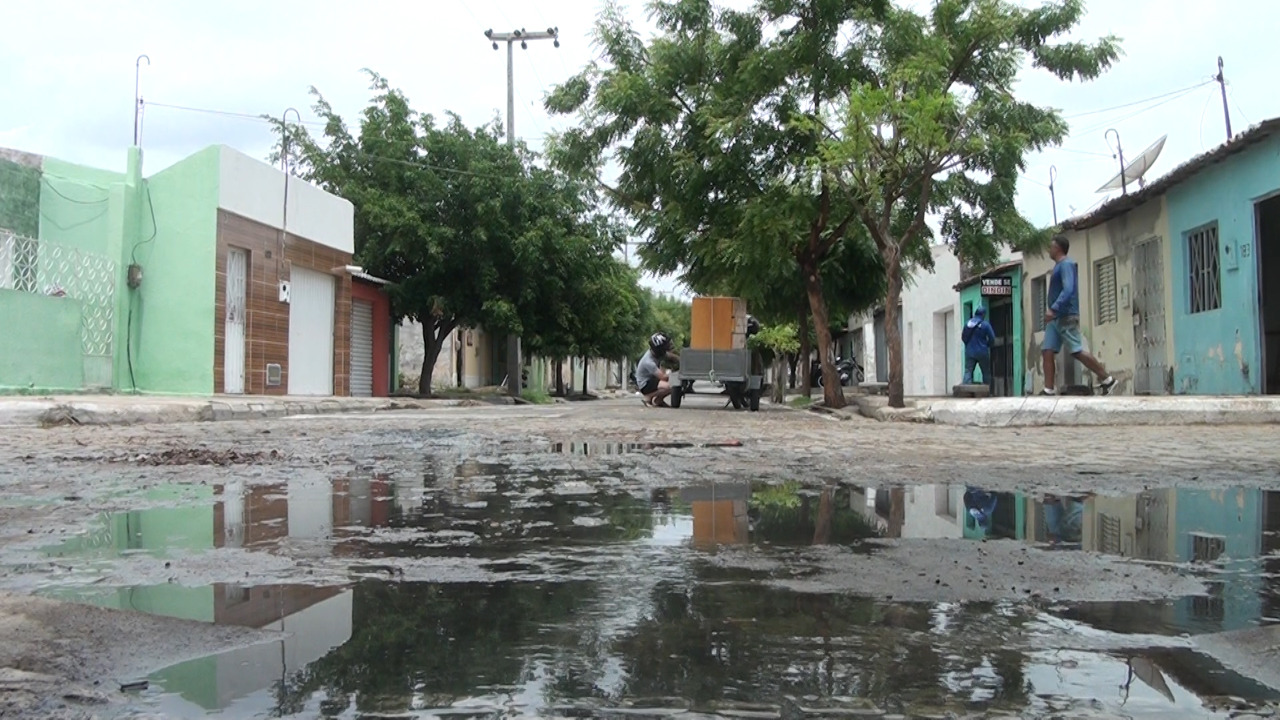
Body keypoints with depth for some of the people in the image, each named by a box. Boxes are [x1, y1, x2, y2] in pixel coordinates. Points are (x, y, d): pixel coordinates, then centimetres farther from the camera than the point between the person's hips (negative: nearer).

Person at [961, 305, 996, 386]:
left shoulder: (967, 323, 1)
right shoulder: (985, 324, -9)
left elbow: (963, 337, 9)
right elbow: (992, 339, -7)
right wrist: (987, 345, 12)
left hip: (969, 352, 2)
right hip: (982, 352, -2)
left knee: (968, 372, 1)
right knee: (986, 373, 11)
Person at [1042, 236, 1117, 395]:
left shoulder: (1066, 264, -11)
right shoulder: (1058, 266, 19)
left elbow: (1068, 290, -24)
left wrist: (1053, 309, -33)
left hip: (1066, 317, -10)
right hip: (1055, 318, 10)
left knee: (1077, 352, -10)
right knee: (1048, 352, -1)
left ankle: (1107, 380, 0)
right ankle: (1049, 389, -4)